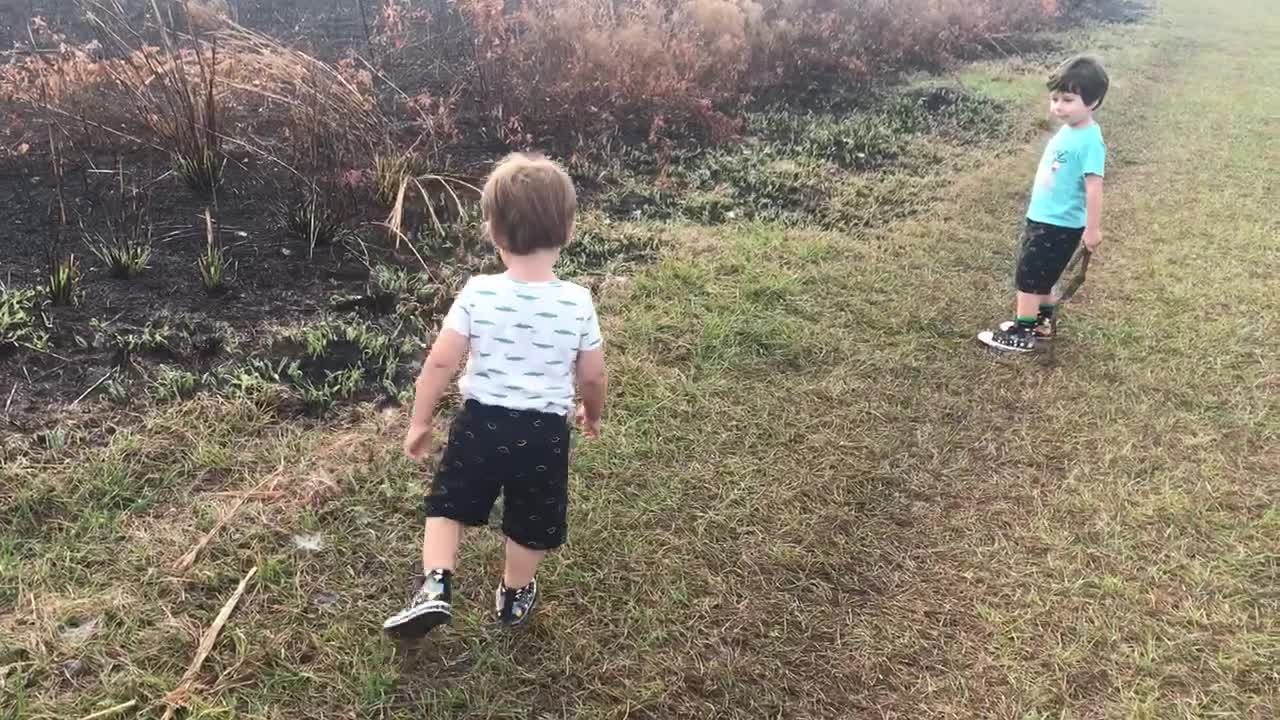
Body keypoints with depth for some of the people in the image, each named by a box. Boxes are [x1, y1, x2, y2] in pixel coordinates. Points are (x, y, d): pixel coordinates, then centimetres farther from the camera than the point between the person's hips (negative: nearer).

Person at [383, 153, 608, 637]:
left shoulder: (478, 294, -13)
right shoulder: (577, 303, -12)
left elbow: (440, 363, -12)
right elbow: (593, 376, -4)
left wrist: (420, 422, 0)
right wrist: (592, 414, 17)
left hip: (480, 422, 0)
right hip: (544, 431, 0)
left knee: (448, 504, 22)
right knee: (531, 523, 21)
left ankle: (435, 586, 8)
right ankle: (513, 598, 38)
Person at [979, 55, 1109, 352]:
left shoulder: (1089, 141, -23)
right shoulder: (1067, 131, 6)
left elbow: (1093, 186, -24)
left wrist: (1093, 228, -22)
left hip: (1060, 226, -9)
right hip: (1042, 218, 9)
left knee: (1028, 275, 0)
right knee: (1040, 275, 20)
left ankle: (1021, 334, 11)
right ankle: (1042, 322, 36)